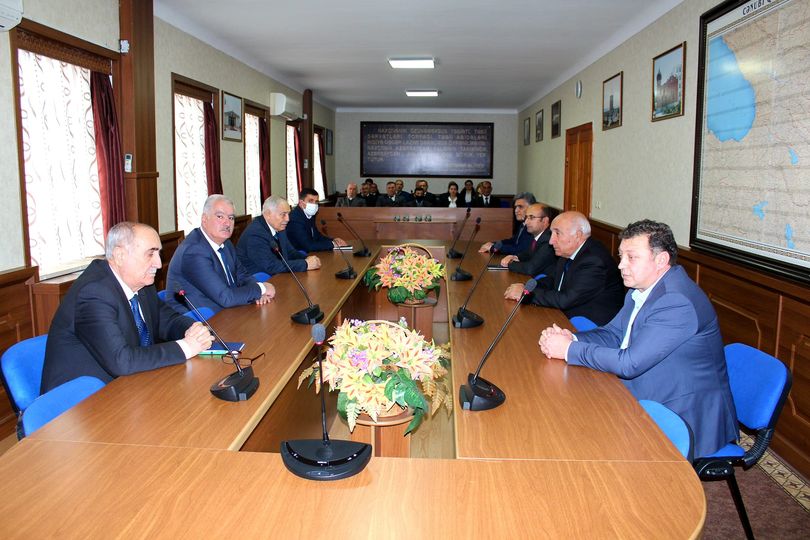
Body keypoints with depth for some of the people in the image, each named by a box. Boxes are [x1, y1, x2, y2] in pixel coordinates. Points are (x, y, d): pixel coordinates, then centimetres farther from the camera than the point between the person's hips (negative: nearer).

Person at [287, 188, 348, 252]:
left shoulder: (310, 215, 5)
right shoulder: (294, 219, -19)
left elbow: (317, 236, 17)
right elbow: (308, 245, -24)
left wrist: (334, 240, 0)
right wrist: (332, 244, -16)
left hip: (309, 253, 8)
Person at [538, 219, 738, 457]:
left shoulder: (678, 302, -26)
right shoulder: (642, 288, 5)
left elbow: (630, 363, -27)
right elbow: (613, 333, 10)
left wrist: (569, 350, -19)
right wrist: (572, 339, -9)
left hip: (686, 419, -8)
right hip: (651, 404, 8)